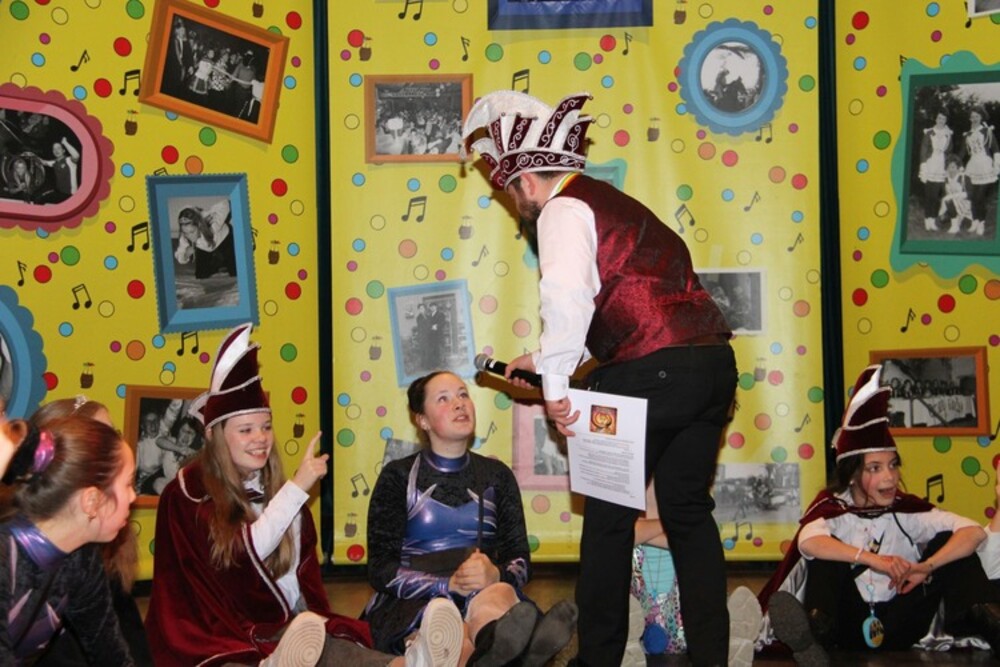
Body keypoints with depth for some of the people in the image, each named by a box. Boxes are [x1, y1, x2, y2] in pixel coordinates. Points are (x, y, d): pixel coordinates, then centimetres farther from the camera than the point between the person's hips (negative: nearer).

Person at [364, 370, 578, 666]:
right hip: (413, 605, -2)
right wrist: (449, 584, -17)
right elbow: (381, 571, 0)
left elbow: (520, 561, 11)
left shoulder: (497, 475, 16)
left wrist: (495, 575, -15)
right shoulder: (398, 477, 7)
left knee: (499, 596, -37)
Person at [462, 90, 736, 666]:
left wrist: (555, 386, -11)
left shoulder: (563, 210, -3)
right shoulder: (611, 202, 26)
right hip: (714, 360, 9)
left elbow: (568, 299, -19)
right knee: (689, 510, 15)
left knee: (611, 516, 5)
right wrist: (545, 361, 30)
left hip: (652, 371, -9)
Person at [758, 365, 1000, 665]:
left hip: (898, 632, 1)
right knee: (826, 553, -22)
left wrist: (926, 566, -25)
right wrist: (872, 559, -36)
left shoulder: (906, 509, 0)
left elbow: (973, 531, -11)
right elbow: (808, 542, -29)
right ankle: (817, 631, -46)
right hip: (850, 630, -1)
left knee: (949, 540, -8)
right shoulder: (833, 507, -4)